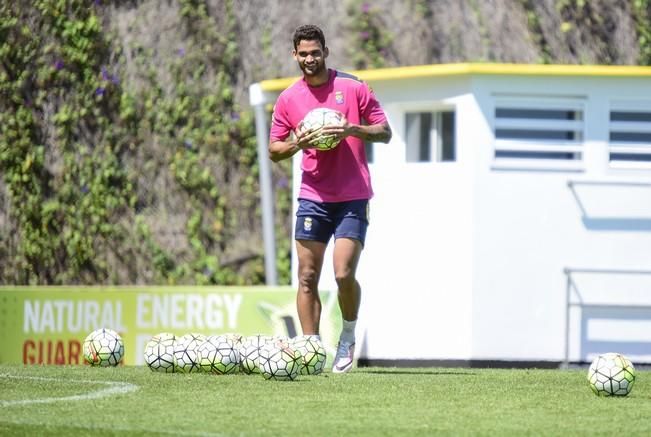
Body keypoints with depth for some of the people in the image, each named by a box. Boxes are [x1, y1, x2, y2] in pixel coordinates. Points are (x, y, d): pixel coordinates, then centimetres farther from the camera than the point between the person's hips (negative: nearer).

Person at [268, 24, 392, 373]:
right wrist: (297, 144, -11)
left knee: (344, 274, -13)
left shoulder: (353, 89, 1)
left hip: (352, 198, -3)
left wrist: (352, 130, -16)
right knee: (307, 276, -3)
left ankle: (349, 337, 11)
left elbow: (384, 132, 3)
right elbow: (273, 150, 11)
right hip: (312, 197, 3)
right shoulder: (288, 99, 8)